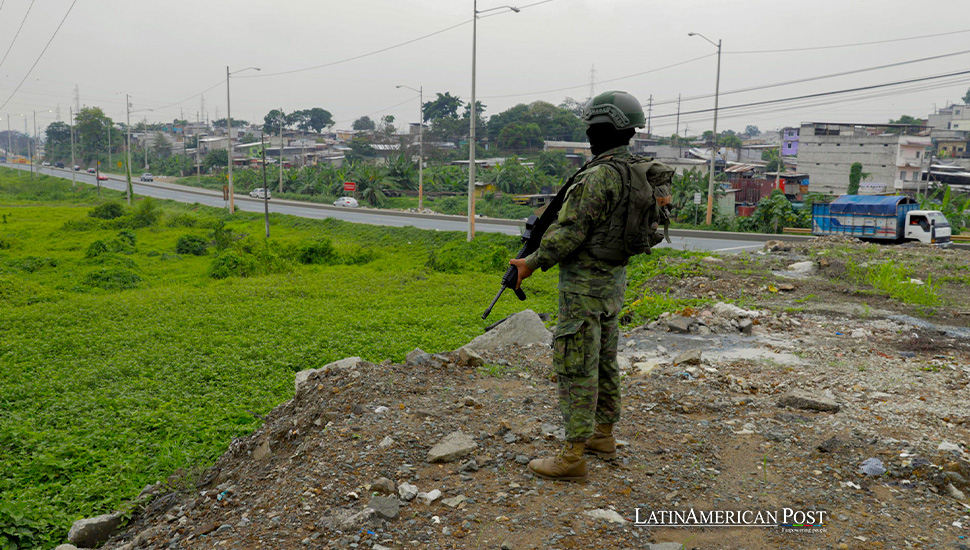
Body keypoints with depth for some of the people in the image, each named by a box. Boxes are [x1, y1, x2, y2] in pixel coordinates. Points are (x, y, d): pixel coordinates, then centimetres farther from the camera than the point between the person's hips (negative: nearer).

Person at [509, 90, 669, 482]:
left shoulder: (597, 177, -22)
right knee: (604, 360, 18)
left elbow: (571, 233, -21)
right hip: (614, 279, 10)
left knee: (576, 366, -5)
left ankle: (573, 457, 1)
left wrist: (532, 262, -9)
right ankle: (603, 435, 31)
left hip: (584, 284, -10)